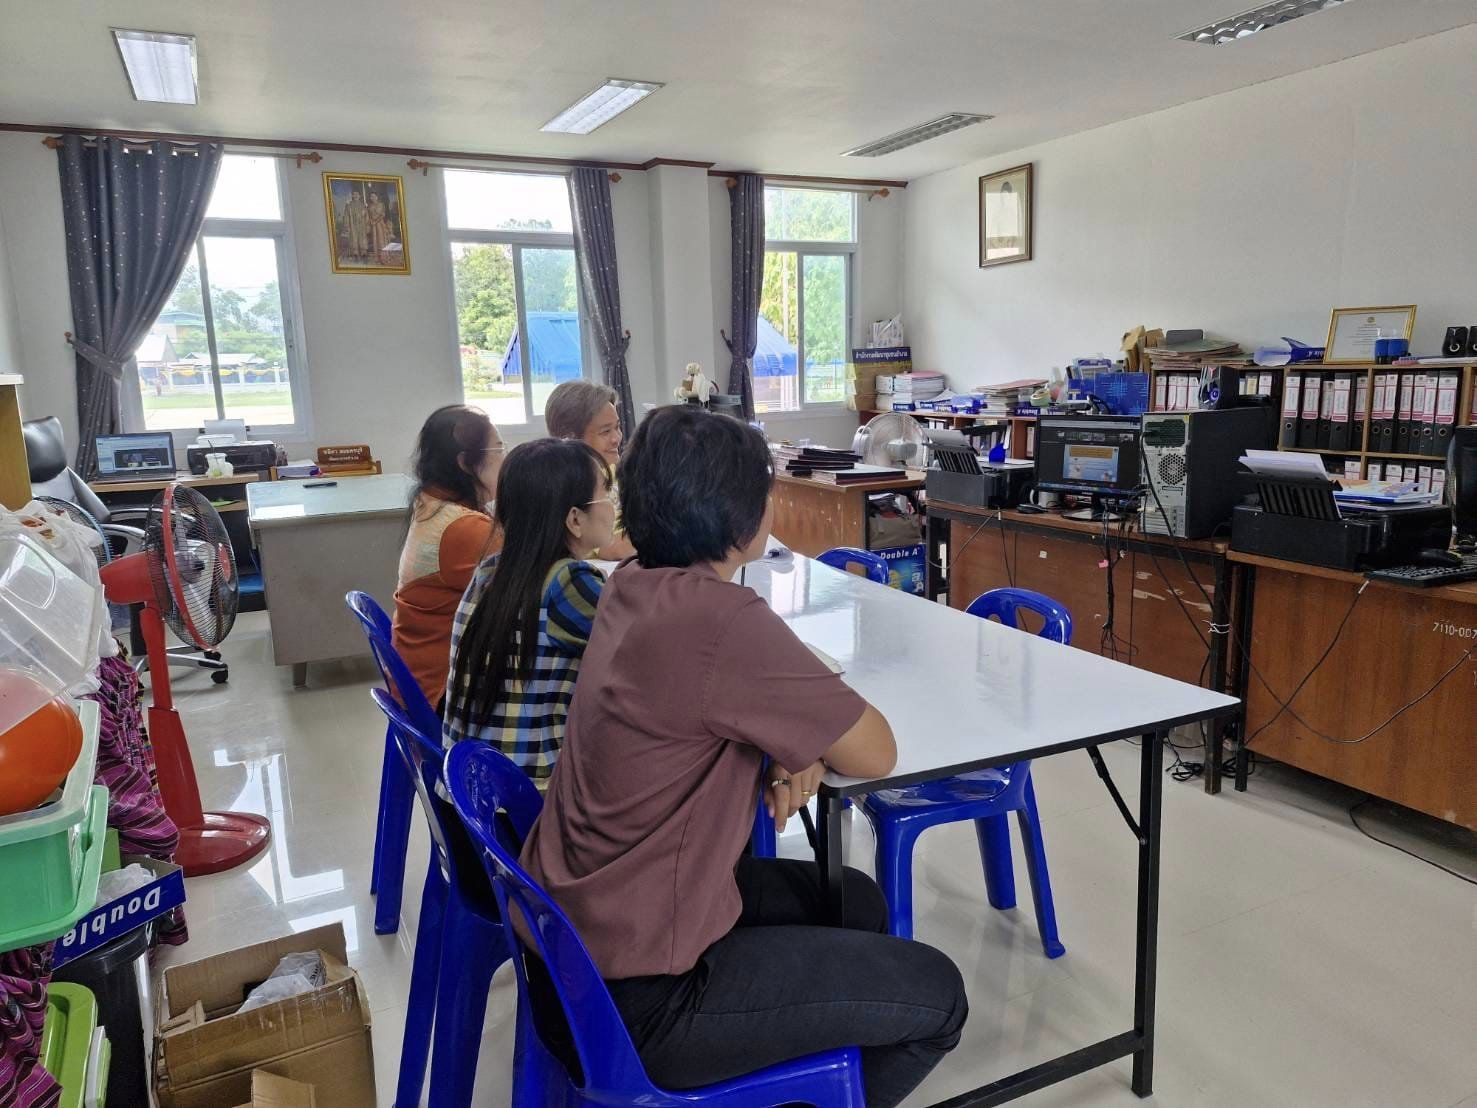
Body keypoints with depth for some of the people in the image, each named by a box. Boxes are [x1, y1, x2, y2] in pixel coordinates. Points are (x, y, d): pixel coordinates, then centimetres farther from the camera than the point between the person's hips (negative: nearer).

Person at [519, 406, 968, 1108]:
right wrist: (812, 734, 4)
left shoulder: (633, 586, -1)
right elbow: (876, 754, -17)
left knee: (853, 899, 22)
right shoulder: (719, 618, -29)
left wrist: (795, 745, -5)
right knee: (935, 996, 4)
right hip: (632, 995, -8)